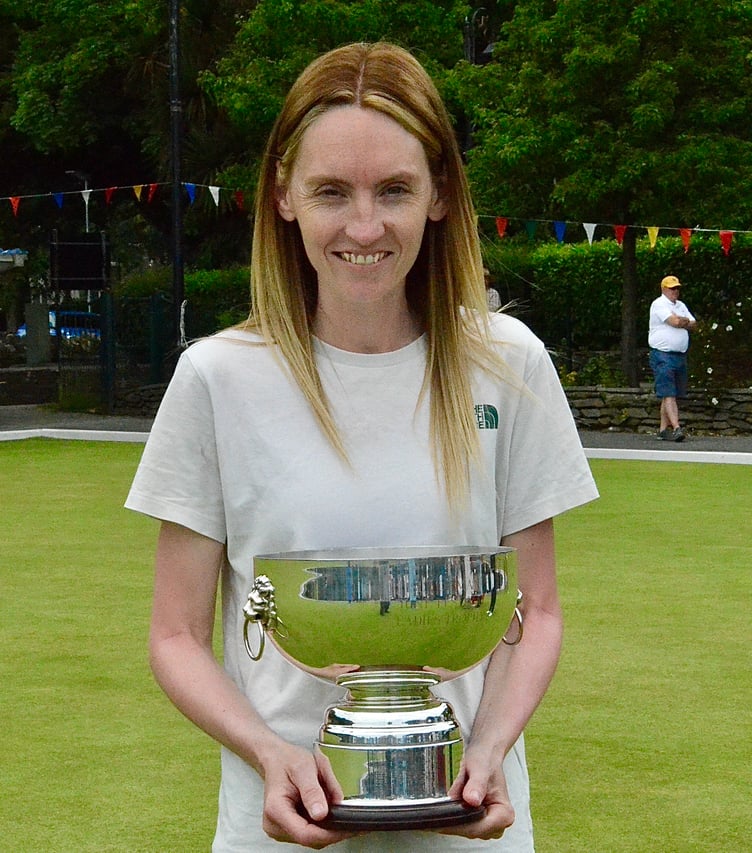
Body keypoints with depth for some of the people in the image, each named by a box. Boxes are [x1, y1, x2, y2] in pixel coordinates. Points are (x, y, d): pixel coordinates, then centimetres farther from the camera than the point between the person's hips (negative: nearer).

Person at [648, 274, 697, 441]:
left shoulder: (681, 305, 20)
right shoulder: (659, 304, -6)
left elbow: (692, 325, 12)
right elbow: (675, 322, -18)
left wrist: (681, 321, -6)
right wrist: (685, 321, 2)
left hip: (680, 355, 8)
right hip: (663, 354, -8)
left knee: (672, 394, 7)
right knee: (668, 393, -13)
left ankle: (664, 429, 11)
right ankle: (676, 428, -22)